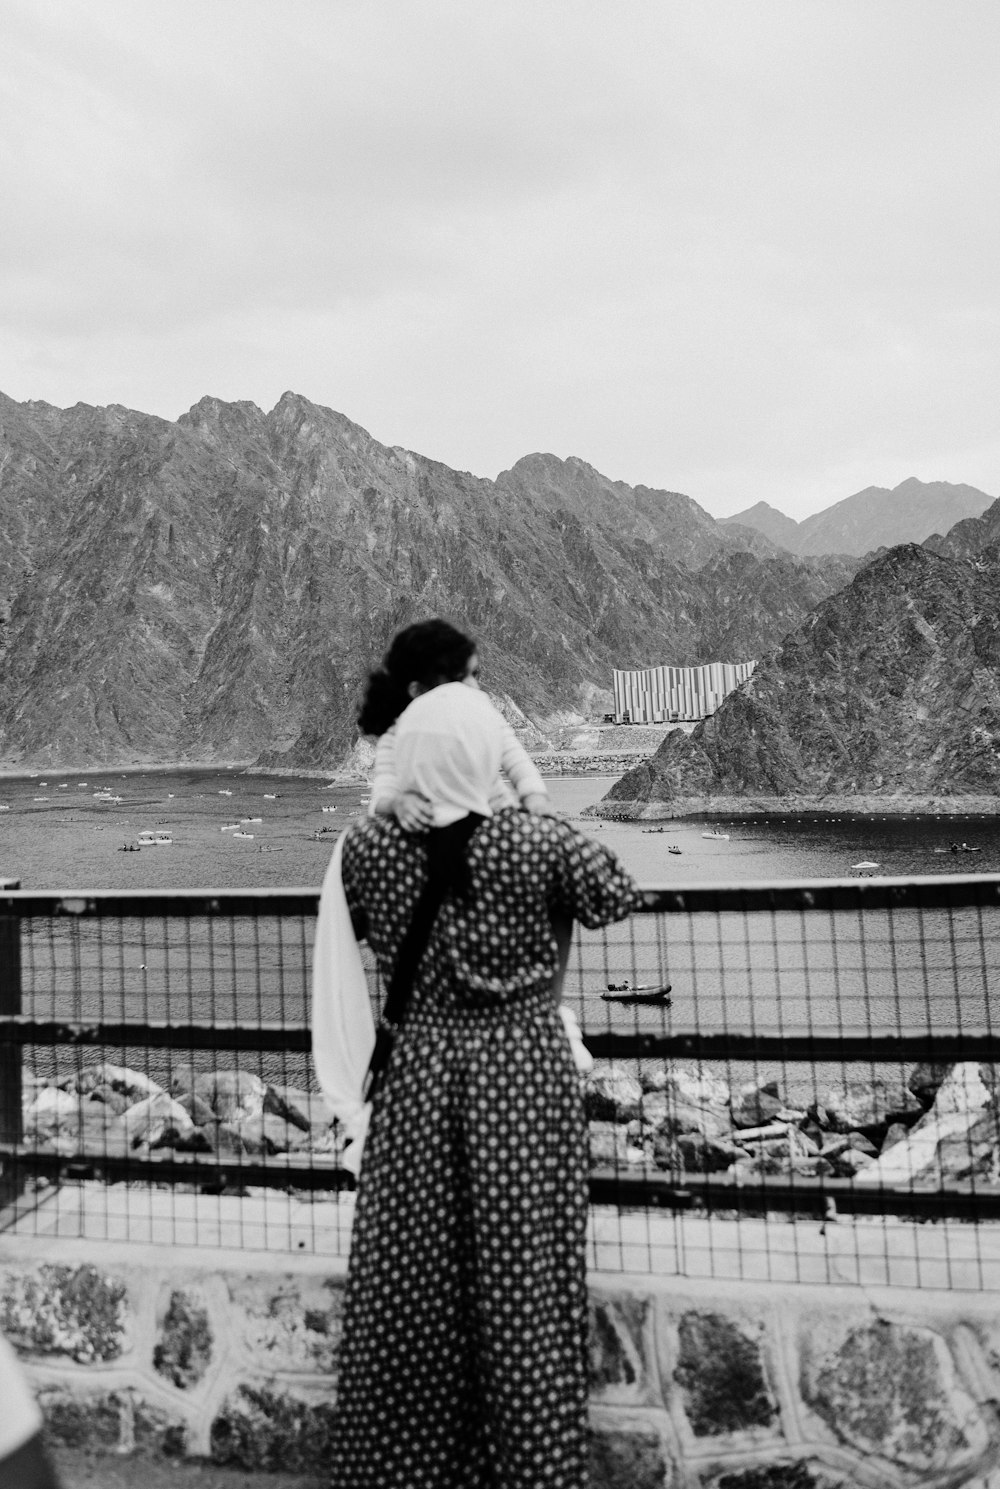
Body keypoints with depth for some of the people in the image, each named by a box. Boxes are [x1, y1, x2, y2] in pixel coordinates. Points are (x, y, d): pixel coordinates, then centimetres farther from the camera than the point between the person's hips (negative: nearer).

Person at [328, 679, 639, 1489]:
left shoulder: (368, 845, -11)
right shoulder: (540, 844, -17)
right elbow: (618, 896, 0)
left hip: (419, 1074, 2)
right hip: (524, 1073, -2)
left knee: (407, 1282, 17)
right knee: (524, 1282, 11)